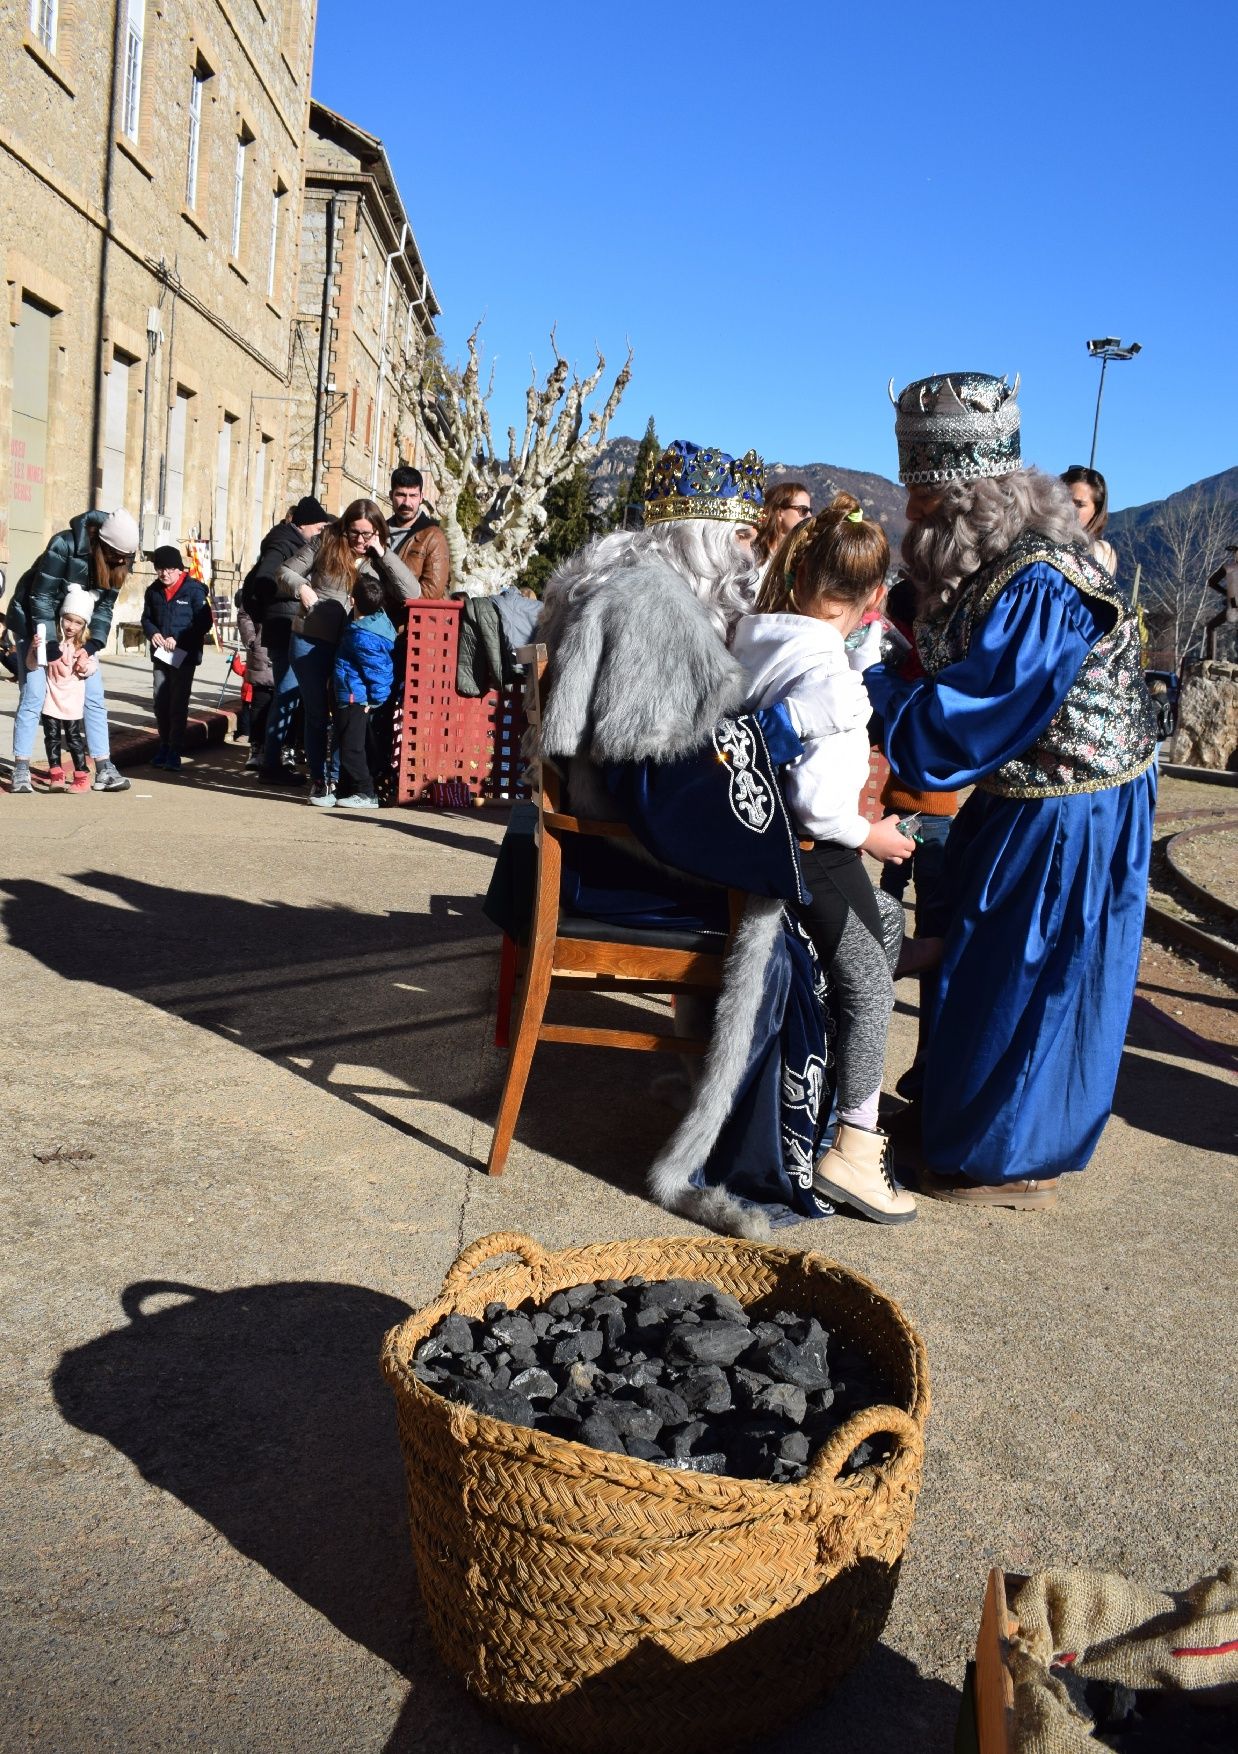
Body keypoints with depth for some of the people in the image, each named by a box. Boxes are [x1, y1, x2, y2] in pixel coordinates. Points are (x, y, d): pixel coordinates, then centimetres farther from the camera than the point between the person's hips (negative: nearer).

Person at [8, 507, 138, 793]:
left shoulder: (116, 561, -9)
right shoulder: (64, 545, -26)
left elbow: (104, 606, -5)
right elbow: (41, 597, -24)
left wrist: (93, 645, -18)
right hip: (36, 623, -6)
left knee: (94, 698, 0)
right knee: (33, 697, -9)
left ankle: (104, 770, 4)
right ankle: (21, 771, -1)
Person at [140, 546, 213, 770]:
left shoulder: (194, 589, -9)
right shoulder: (153, 590, 6)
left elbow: (204, 623, -10)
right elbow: (147, 618, 16)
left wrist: (179, 639, -17)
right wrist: (152, 633, -7)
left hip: (185, 656, -5)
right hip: (160, 655, 5)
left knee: (178, 703, -3)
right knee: (160, 701, 8)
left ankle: (175, 750, 3)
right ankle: (164, 745, 20)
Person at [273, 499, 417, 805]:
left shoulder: (381, 562, 4)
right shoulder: (325, 543, 3)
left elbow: (413, 593, -10)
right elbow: (286, 572, 10)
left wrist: (384, 555, -11)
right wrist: (301, 587, -11)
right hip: (311, 641, 0)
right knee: (316, 713, 5)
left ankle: (335, 779, 13)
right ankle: (317, 779, 14)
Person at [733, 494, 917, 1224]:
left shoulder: (752, 639, 0)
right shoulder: (826, 671, -24)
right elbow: (816, 795, -29)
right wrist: (867, 835, -11)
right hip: (809, 851, -9)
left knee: (887, 923, 25)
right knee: (870, 988, 4)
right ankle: (854, 1147, 11)